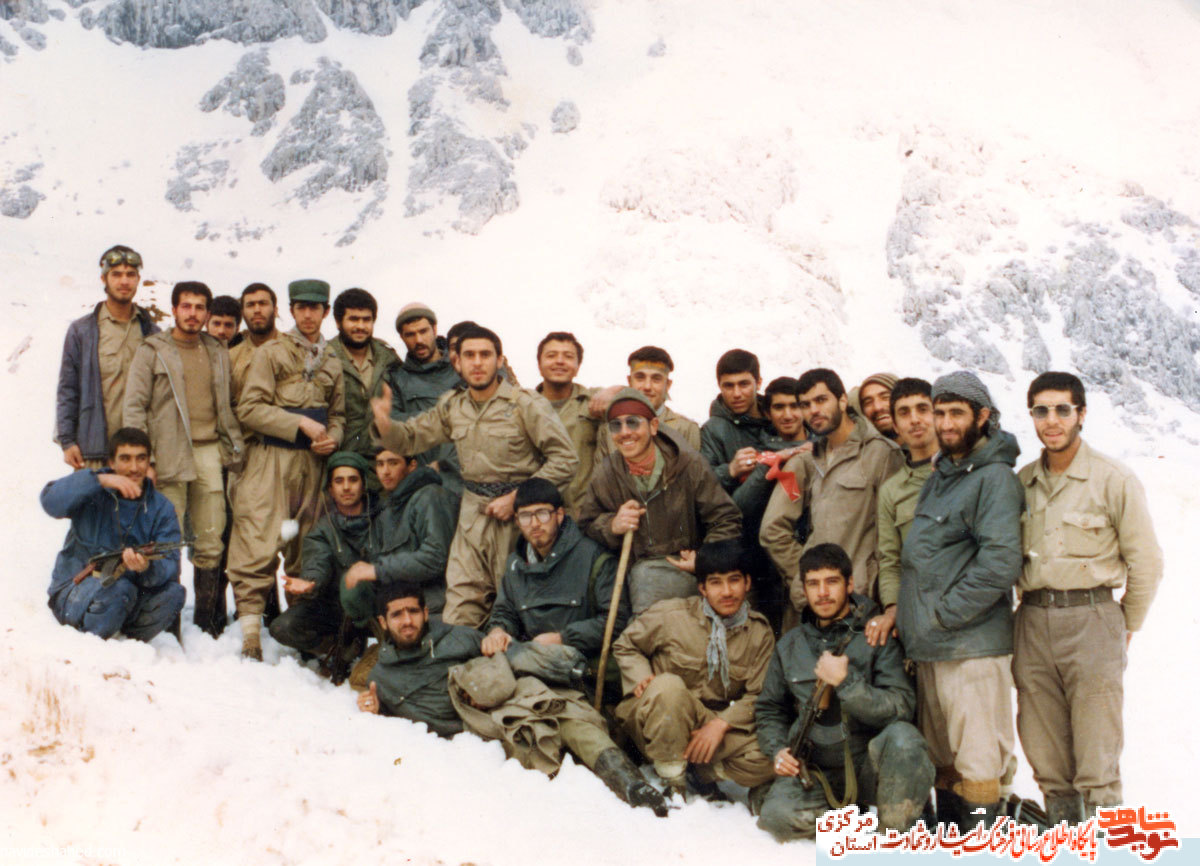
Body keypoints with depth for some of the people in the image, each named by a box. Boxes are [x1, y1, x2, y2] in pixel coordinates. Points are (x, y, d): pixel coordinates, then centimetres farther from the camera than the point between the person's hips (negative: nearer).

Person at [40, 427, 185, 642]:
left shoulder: (162, 508, 1)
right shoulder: (92, 494, -4)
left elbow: (170, 565, -12)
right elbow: (51, 501, -26)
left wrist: (148, 568, -35)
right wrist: (99, 480, -36)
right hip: (73, 592, -3)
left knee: (173, 592, -22)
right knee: (119, 588, -33)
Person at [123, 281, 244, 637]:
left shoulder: (218, 353, 16)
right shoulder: (152, 351, 3)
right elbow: (134, 405, -1)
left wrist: (234, 446, 11)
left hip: (209, 453, 4)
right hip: (169, 455, -4)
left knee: (210, 542, 5)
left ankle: (208, 620, 13)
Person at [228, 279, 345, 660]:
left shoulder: (333, 363, 16)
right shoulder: (270, 353, 1)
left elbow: (338, 413, 23)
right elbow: (249, 408, -6)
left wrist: (331, 438, 1)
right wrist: (301, 424, -12)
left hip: (312, 462, 5)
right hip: (271, 460, -5)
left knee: (306, 550, 8)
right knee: (259, 545, -12)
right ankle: (250, 628, -8)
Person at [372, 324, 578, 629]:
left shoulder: (526, 405, -7)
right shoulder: (451, 406, 9)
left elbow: (565, 460, -8)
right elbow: (410, 438, 18)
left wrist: (518, 498, -12)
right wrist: (385, 422, -6)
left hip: (518, 513, -4)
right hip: (473, 512, 5)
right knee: (461, 603, 1)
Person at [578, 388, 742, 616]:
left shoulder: (690, 465, -3)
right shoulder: (607, 475, 4)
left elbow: (727, 521, 1)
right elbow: (586, 523, 13)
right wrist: (612, 526, -7)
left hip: (684, 570, 0)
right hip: (638, 570, 1)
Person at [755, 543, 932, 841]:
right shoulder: (789, 646, 10)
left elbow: (900, 708, -13)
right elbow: (769, 709, 20)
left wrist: (846, 682, -23)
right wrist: (778, 749, 1)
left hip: (868, 764, -2)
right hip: (815, 769, 3)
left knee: (902, 737, -35)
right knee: (776, 815, -26)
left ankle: (894, 836, -11)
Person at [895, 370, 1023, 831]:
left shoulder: (994, 477, -11)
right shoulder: (939, 474, 15)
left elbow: (1000, 563, -21)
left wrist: (943, 613, -17)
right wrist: (907, 611, 14)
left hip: (971, 643, -9)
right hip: (929, 644, 9)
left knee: (978, 757, -2)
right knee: (942, 754, 18)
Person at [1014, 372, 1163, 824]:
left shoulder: (1113, 479, -3)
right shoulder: (1022, 481, 10)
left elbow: (1146, 561, 1)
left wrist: (1124, 629, 5)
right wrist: (1035, 609, 12)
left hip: (1090, 617, -4)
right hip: (1033, 620, 5)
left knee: (1096, 764, -4)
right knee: (1047, 759, 10)